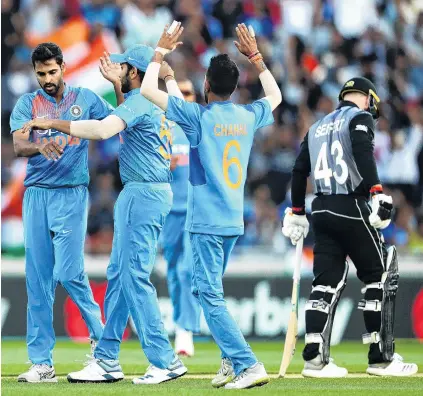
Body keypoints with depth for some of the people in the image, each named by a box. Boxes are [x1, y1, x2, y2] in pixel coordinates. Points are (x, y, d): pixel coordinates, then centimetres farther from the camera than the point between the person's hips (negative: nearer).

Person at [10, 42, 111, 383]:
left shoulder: (85, 99, 7)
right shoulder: (27, 103, 7)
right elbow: (18, 146, -8)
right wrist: (40, 147, -31)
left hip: (72, 194, -2)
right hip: (36, 195, 2)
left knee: (69, 272, -14)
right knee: (38, 280, 0)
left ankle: (100, 333, 10)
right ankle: (42, 363, 3)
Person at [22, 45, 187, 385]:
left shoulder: (139, 102, -14)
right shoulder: (154, 102, 16)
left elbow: (102, 129, -31)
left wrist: (53, 123, -24)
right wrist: (116, 83, 37)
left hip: (143, 193, -10)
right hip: (151, 191, 10)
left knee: (135, 277, -9)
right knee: (119, 275, 12)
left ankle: (165, 361, -9)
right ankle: (107, 360, 15)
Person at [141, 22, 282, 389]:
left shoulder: (199, 115, -10)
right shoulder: (248, 116, 6)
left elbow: (148, 89, -6)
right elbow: (275, 96, 29)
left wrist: (161, 50, 5)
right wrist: (255, 55, 30)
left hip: (206, 222, -7)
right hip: (234, 221, 7)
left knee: (211, 295, -7)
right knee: (209, 291, 21)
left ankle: (248, 364, -17)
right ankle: (232, 361, 18)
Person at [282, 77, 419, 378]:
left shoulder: (317, 128, 20)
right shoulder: (360, 118, -1)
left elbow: (299, 171, 19)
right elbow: (363, 154, -19)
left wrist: (297, 212, 24)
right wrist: (377, 192, -29)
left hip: (322, 210, 7)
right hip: (352, 208, -7)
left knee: (327, 282, 7)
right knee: (381, 276, 1)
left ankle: (315, 358, -1)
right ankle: (381, 358, -1)